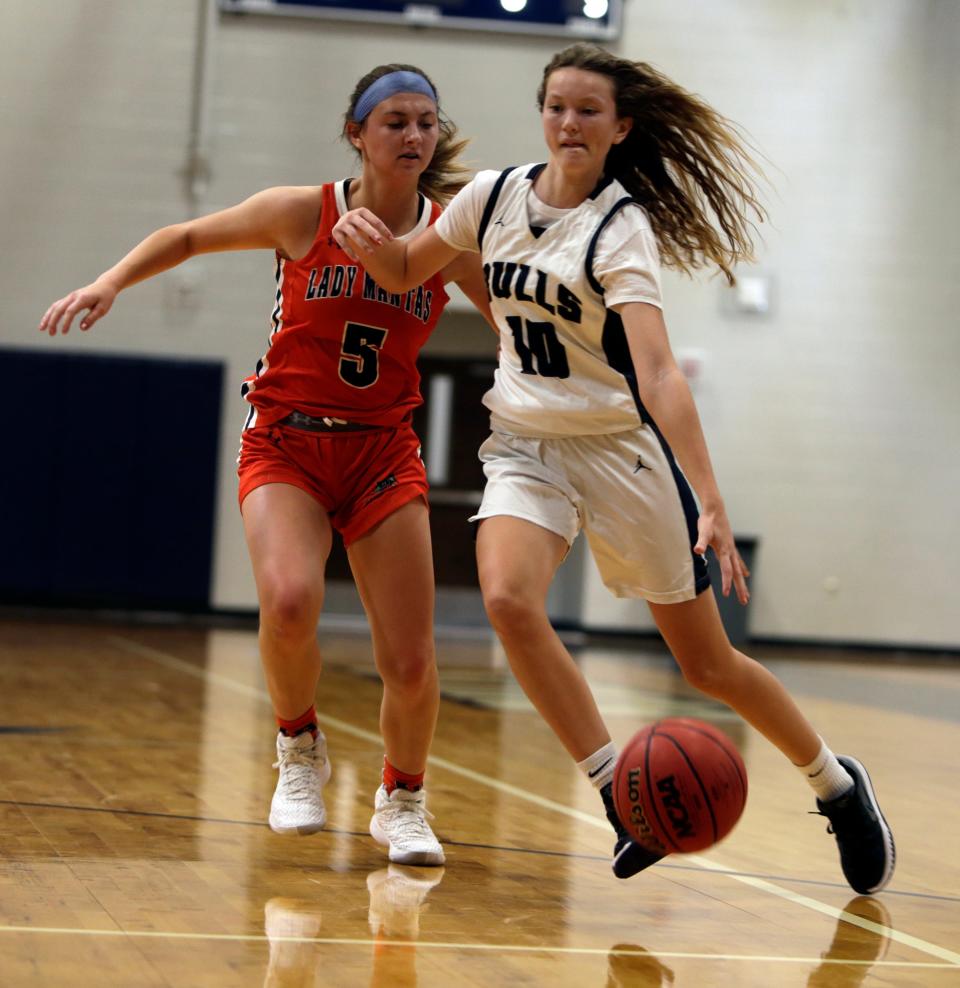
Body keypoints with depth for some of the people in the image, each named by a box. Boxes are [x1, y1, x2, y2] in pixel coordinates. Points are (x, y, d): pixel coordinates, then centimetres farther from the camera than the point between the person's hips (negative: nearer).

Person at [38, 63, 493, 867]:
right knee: (290, 600, -30)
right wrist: (112, 282, -7)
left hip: (383, 451, 2)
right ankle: (300, 749, 0)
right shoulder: (302, 214, -7)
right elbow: (187, 237, 6)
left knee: (410, 662, -4)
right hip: (286, 444, -2)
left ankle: (403, 801, 26)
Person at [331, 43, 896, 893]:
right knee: (509, 602, -27)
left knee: (708, 664, 2)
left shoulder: (623, 228, -17)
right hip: (524, 447, 4)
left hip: (623, 449, -4)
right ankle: (621, 794, -14)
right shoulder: (496, 196, -1)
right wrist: (370, 243, -9)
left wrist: (711, 503, -39)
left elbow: (657, 372, -29)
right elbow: (405, 272, 15)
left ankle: (837, 784, 27)